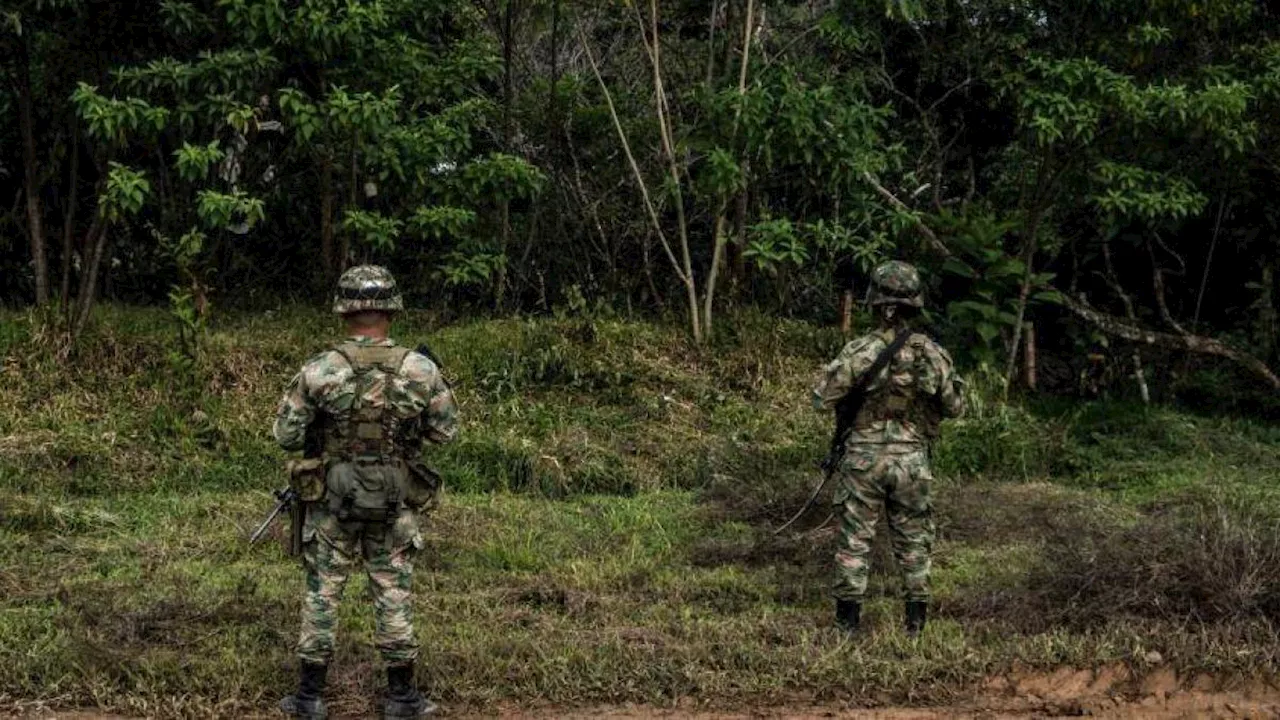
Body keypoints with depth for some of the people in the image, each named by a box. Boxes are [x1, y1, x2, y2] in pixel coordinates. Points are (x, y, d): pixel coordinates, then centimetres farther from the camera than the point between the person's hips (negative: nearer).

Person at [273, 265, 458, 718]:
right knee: (394, 594, 10)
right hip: (395, 503, 1)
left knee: (323, 592, 9)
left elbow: (286, 436, -7)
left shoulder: (319, 371, -12)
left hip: (332, 499, -1)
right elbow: (446, 431, 1)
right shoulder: (421, 370, -9)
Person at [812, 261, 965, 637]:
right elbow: (955, 407, 5)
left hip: (864, 457, -2)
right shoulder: (933, 353, -5)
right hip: (912, 460, 2)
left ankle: (848, 619, 7)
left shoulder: (859, 351, -13)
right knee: (913, 540, 13)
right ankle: (916, 620, 15)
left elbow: (822, 398, -9)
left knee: (855, 539, 6)